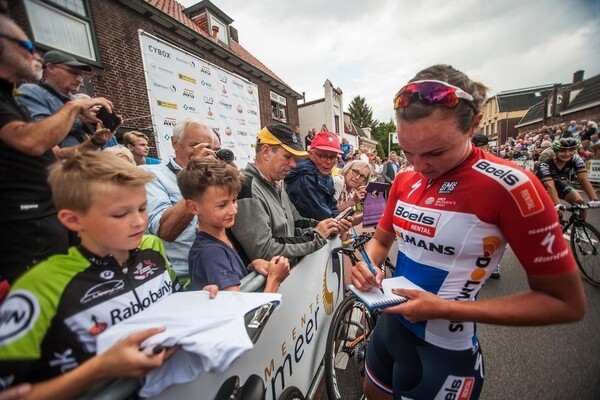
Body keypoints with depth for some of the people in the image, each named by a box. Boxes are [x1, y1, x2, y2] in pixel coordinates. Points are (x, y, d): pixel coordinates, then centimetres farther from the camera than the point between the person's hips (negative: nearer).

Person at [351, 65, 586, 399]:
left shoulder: (508, 185, -21)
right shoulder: (404, 180, -4)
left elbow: (567, 302, -15)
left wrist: (446, 309, -24)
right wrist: (367, 265, -15)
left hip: (444, 349, -6)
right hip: (391, 322, 6)